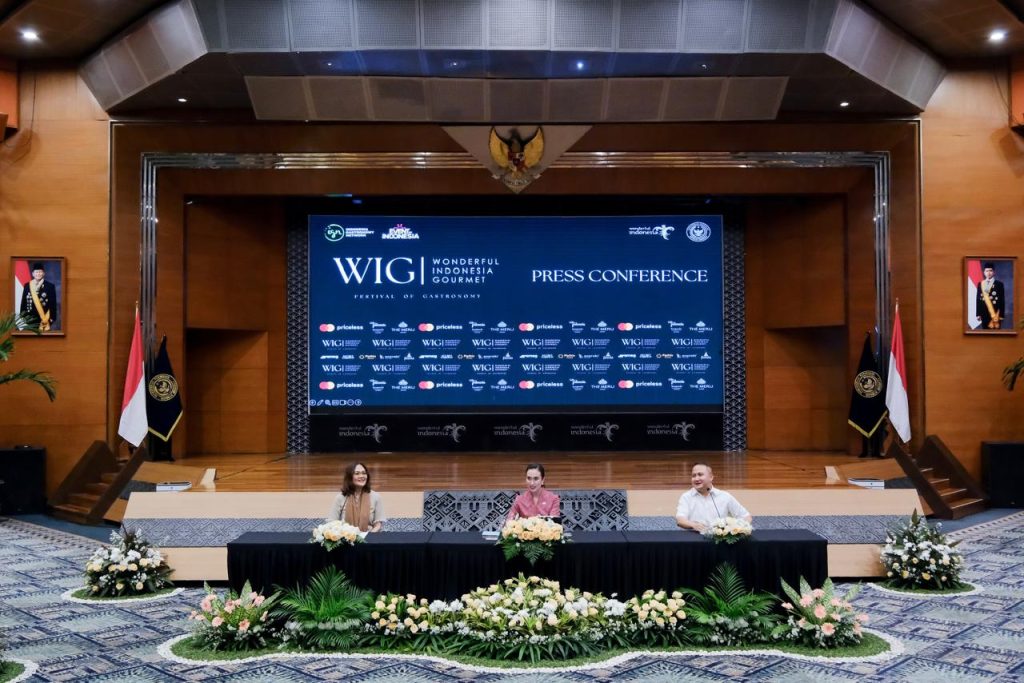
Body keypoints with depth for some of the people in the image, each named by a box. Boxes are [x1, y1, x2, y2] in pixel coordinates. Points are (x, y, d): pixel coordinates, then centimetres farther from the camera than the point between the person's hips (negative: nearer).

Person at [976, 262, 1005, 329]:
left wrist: (1001, 315, -6)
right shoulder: (980, 284, 10)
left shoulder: (999, 284, 1)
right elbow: (978, 299, 10)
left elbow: (1002, 300, -1)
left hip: (995, 313, -3)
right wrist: (978, 314, 5)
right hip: (984, 314, 3)